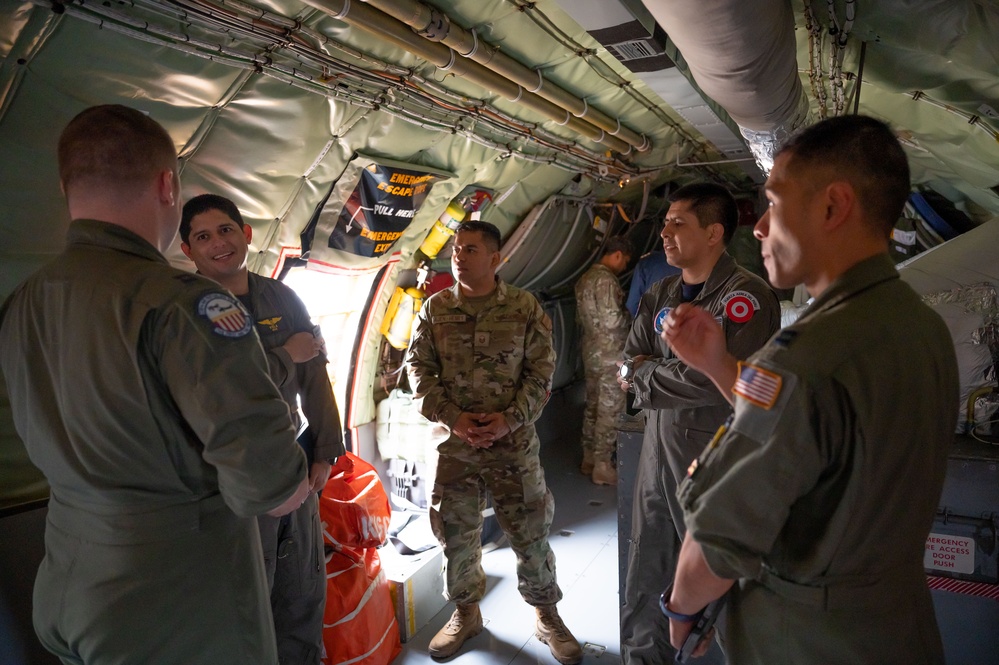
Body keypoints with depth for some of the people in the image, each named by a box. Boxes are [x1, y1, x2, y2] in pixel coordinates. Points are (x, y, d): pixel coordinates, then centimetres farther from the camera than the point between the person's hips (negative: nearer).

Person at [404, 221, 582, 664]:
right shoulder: (434, 309, 1)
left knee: (530, 533, 8)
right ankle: (465, 613, 37)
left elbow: (541, 372, -2)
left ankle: (546, 615, 31)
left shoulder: (525, 308, -3)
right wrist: (452, 417, -11)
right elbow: (418, 370, 1)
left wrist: (511, 419, -14)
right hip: (455, 444, 2)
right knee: (456, 533, 13)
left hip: (515, 443, -1)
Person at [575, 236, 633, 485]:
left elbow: (580, 317, 17)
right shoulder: (605, 280, -17)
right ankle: (602, 466, 4)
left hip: (591, 352, 9)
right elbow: (613, 320, -21)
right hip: (609, 355, -9)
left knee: (593, 406, 15)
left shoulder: (586, 278, 12)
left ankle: (589, 459, 23)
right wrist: (632, 317, -3)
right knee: (610, 411, -2)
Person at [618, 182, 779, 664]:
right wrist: (683, 373, -13)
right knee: (644, 573, 18)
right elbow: (629, 365, 5)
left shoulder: (746, 296, -14)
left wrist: (647, 373, -11)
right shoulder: (661, 295, 8)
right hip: (658, 445, 7)